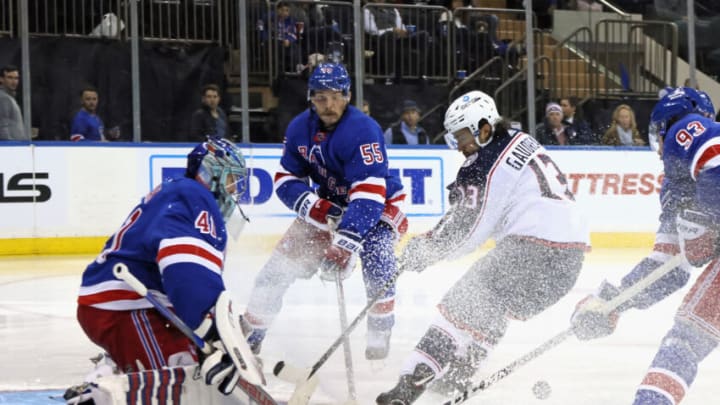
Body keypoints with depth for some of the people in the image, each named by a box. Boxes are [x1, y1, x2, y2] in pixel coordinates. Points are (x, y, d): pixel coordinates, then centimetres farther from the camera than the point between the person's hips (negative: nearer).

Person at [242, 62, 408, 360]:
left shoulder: (363, 130, -31)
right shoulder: (300, 128, -11)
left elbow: (368, 193, -39)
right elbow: (286, 179, -5)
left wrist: (343, 244, -47)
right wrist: (318, 208, -25)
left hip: (379, 204, -5)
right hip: (328, 204, 5)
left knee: (376, 257, -31)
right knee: (283, 260, -2)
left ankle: (379, 336, -14)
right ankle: (252, 332, 14)